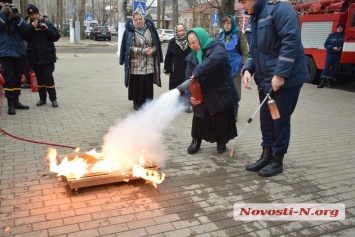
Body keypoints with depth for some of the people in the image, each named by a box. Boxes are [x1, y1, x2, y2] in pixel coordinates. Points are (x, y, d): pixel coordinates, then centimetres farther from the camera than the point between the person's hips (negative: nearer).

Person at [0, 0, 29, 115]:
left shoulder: (16, 14, 13)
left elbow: (25, 30, -2)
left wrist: (16, 17, -14)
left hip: (19, 51, 3)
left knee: (18, 78, 9)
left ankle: (16, 101, 20)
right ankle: (10, 104, 0)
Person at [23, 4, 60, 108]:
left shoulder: (47, 23, 3)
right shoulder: (28, 25, 7)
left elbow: (56, 37, -3)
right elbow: (25, 37, -7)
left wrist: (47, 29, -17)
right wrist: (31, 27, -17)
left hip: (47, 57, -3)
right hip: (34, 58, 3)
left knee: (48, 78, -7)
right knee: (39, 79, 9)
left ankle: (53, 99, 3)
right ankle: (42, 98, 18)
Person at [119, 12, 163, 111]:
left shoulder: (150, 29, 6)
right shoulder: (130, 31, -3)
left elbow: (156, 44, 11)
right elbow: (129, 47, -8)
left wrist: (152, 50, -11)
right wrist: (142, 51, -16)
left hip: (149, 63, 3)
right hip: (136, 63, -2)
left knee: (148, 84, 3)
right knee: (137, 83, 0)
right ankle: (137, 103, 15)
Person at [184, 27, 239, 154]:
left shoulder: (217, 47, -11)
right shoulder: (192, 56, 6)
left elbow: (216, 59, -36)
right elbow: (189, 77, 0)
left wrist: (197, 72, -40)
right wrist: (190, 95, -18)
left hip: (221, 93, -4)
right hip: (202, 95, 4)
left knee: (222, 120, 5)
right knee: (199, 119, 6)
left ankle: (221, 141, 30)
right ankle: (196, 141, 29)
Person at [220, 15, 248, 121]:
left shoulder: (239, 34, -3)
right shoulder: (222, 35, 12)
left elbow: (245, 52, -4)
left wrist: (243, 67, -12)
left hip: (235, 67, -4)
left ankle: (234, 114, 11)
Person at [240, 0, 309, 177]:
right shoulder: (252, 20, 13)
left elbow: (292, 41, -23)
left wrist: (280, 74, -26)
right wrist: (248, 69, -1)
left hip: (286, 79, -8)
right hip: (265, 80, 8)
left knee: (280, 120, 2)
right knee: (266, 120, 12)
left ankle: (277, 161, 16)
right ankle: (266, 156, 25)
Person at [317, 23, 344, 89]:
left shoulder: (344, 36, 2)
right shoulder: (331, 35, 6)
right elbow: (326, 44, 3)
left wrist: (341, 48, -18)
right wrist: (333, 47, -10)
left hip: (338, 55, 0)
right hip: (330, 54, 0)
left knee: (335, 69, 2)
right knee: (326, 68, -5)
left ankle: (329, 82, 10)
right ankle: (322, 82, -6)